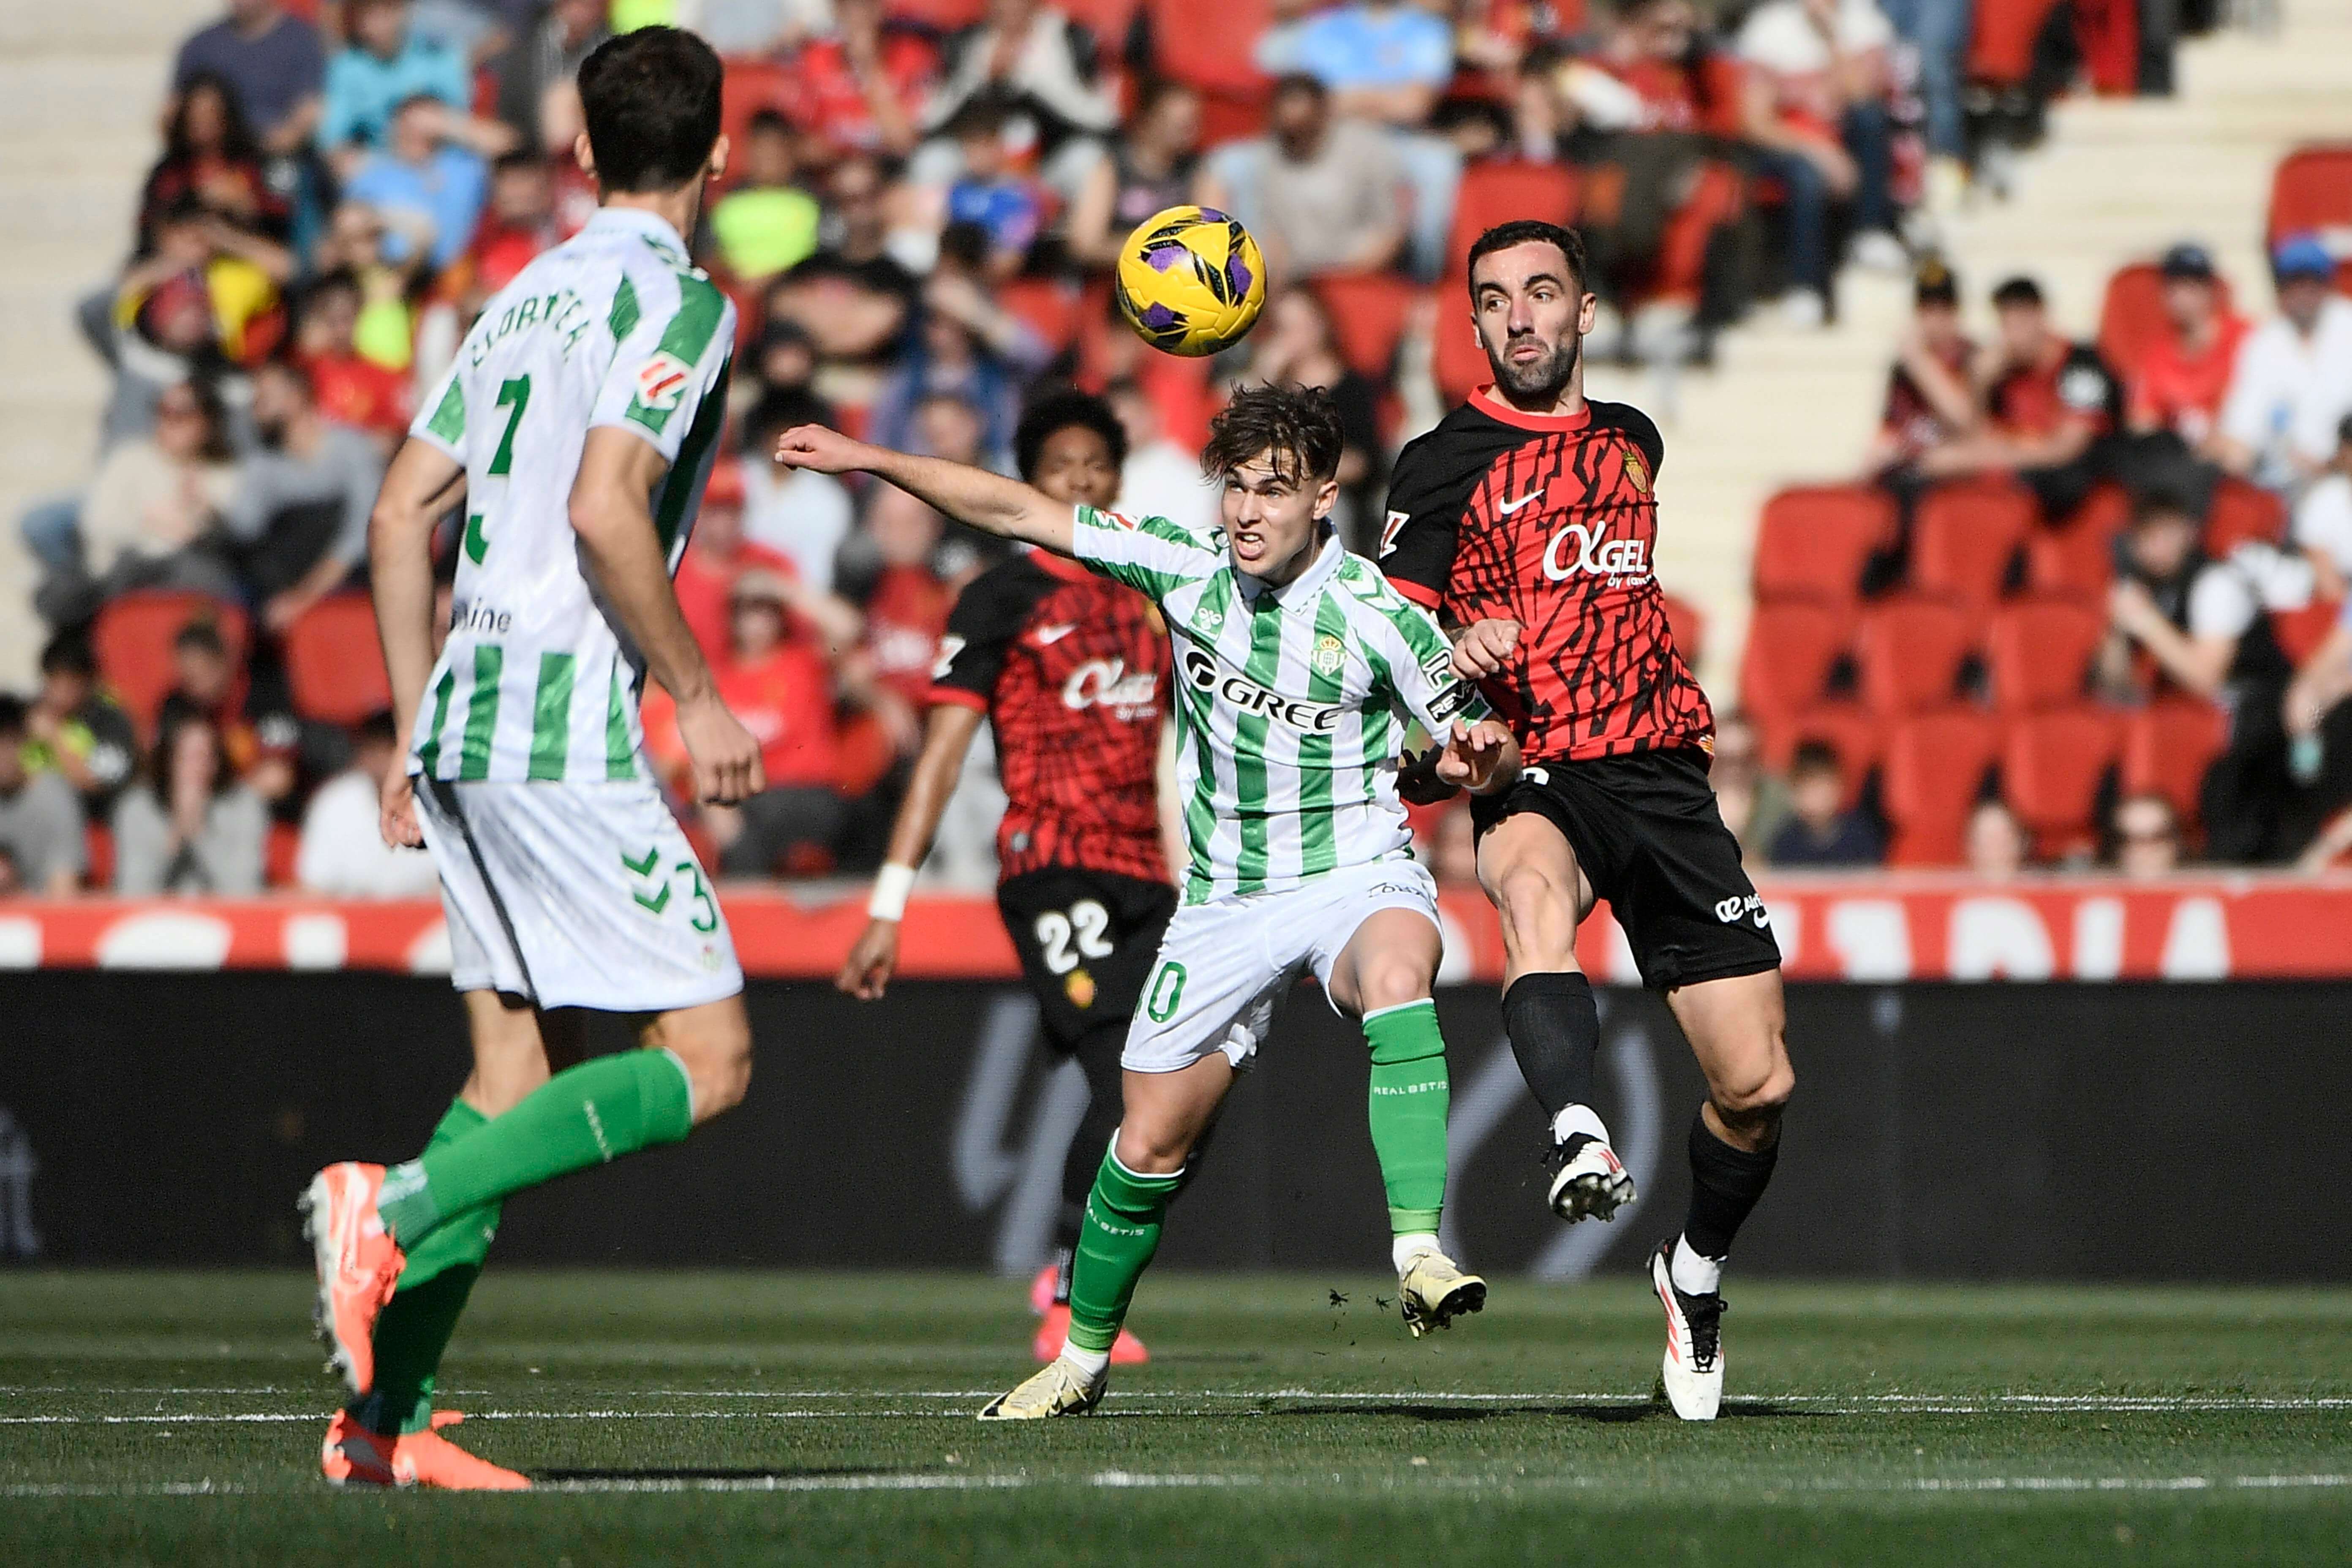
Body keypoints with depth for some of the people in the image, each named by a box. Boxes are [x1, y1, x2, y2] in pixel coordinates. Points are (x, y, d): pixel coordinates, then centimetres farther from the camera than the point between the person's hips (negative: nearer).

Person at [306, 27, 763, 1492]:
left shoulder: (529, 296, 18)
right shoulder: (678, 299, -7)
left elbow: (402, 515, 18)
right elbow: (603, 509, -20)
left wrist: (417, 738, 22)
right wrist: (701, 696, -12)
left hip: (464, 726, 9)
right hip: (563, 733, -9)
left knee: (522, 1068, 11)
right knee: (708, 1058, -6)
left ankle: (382, 1420, 4)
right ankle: (397, 1207, -21)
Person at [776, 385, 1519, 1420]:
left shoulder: (1377, 615, -13)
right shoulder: (1184, 568, -4)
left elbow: (1488, 754, -5)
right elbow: (1021, 513, 3)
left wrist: (1482, 753, -29)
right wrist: (870, 460, 0)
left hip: (1356, 876, -4)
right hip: (1226, 899, 4)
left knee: (1396, 974, -39)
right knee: (1150, 1141, 5)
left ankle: (1420, 1255, -46)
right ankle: (1084, 1356, 27)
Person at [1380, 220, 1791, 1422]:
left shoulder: (1630, 441, 17)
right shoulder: (1444, 463, 2)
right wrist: (1457, 658, -22)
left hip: (1660, 771, 4)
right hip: (1534, 777, -4)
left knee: (1757, 1083, -2)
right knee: (1530, 879, -42)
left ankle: (1696, 1269, 25)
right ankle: (1577, 1138, -62)